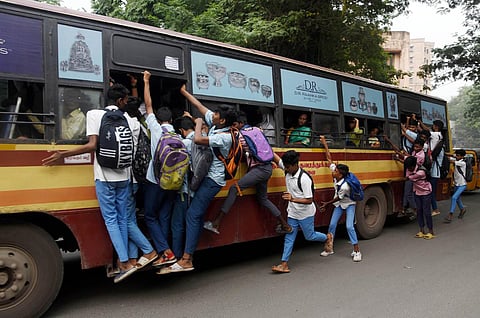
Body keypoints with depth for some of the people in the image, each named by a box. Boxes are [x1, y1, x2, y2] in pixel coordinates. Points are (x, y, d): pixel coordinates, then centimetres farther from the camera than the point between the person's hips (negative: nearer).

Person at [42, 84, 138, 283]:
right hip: (124, 177, 3)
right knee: (122, 218, 12)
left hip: (105, 177, -3)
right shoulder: (129, 120, 6)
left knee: (111, 219, 2)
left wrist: (63, 154, -7)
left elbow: (92, 145, -13)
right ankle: (122, 260, 19)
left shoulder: (95, 114, -4)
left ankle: (125, 263, -4)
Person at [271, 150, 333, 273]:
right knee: (289, 237, 4)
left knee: (309, 236, 13)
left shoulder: (304, 179, -27)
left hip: (305, 213, -6)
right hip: (292, 212, 6)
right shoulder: (287, 172, -6)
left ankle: (327, 237, 42)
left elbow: (309, 200, -27)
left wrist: (293, 199, -37)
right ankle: (284, 264, 6)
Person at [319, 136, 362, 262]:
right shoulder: (335, 173, -17)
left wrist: (327, 204, -8)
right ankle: (329, 248, 13)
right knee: (332, 224, 3)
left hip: (349, 204, -7)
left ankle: (357, 251, -6)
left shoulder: (344, 186, -34)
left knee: (349, 227, -16)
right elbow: (329, 158, -12)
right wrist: (325, 144, -11)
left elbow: (338, 198, -19)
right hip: (339, 205, 7)